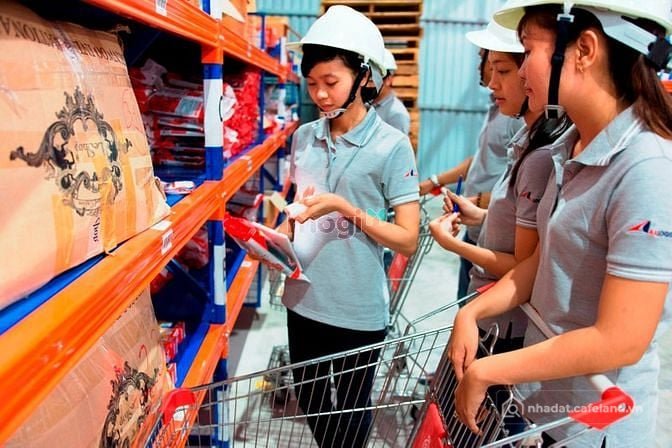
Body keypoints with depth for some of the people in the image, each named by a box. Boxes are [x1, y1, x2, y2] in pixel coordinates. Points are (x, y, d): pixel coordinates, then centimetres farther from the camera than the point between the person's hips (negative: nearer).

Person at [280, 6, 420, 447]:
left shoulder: (392, 146, -13)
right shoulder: (305, 137, 2)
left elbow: (408, 239, -14)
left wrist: (345, 208, -25)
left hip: (358, 310, -5)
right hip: (303, 299, 5)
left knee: (351, 411, 18)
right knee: (309, 401, 23)